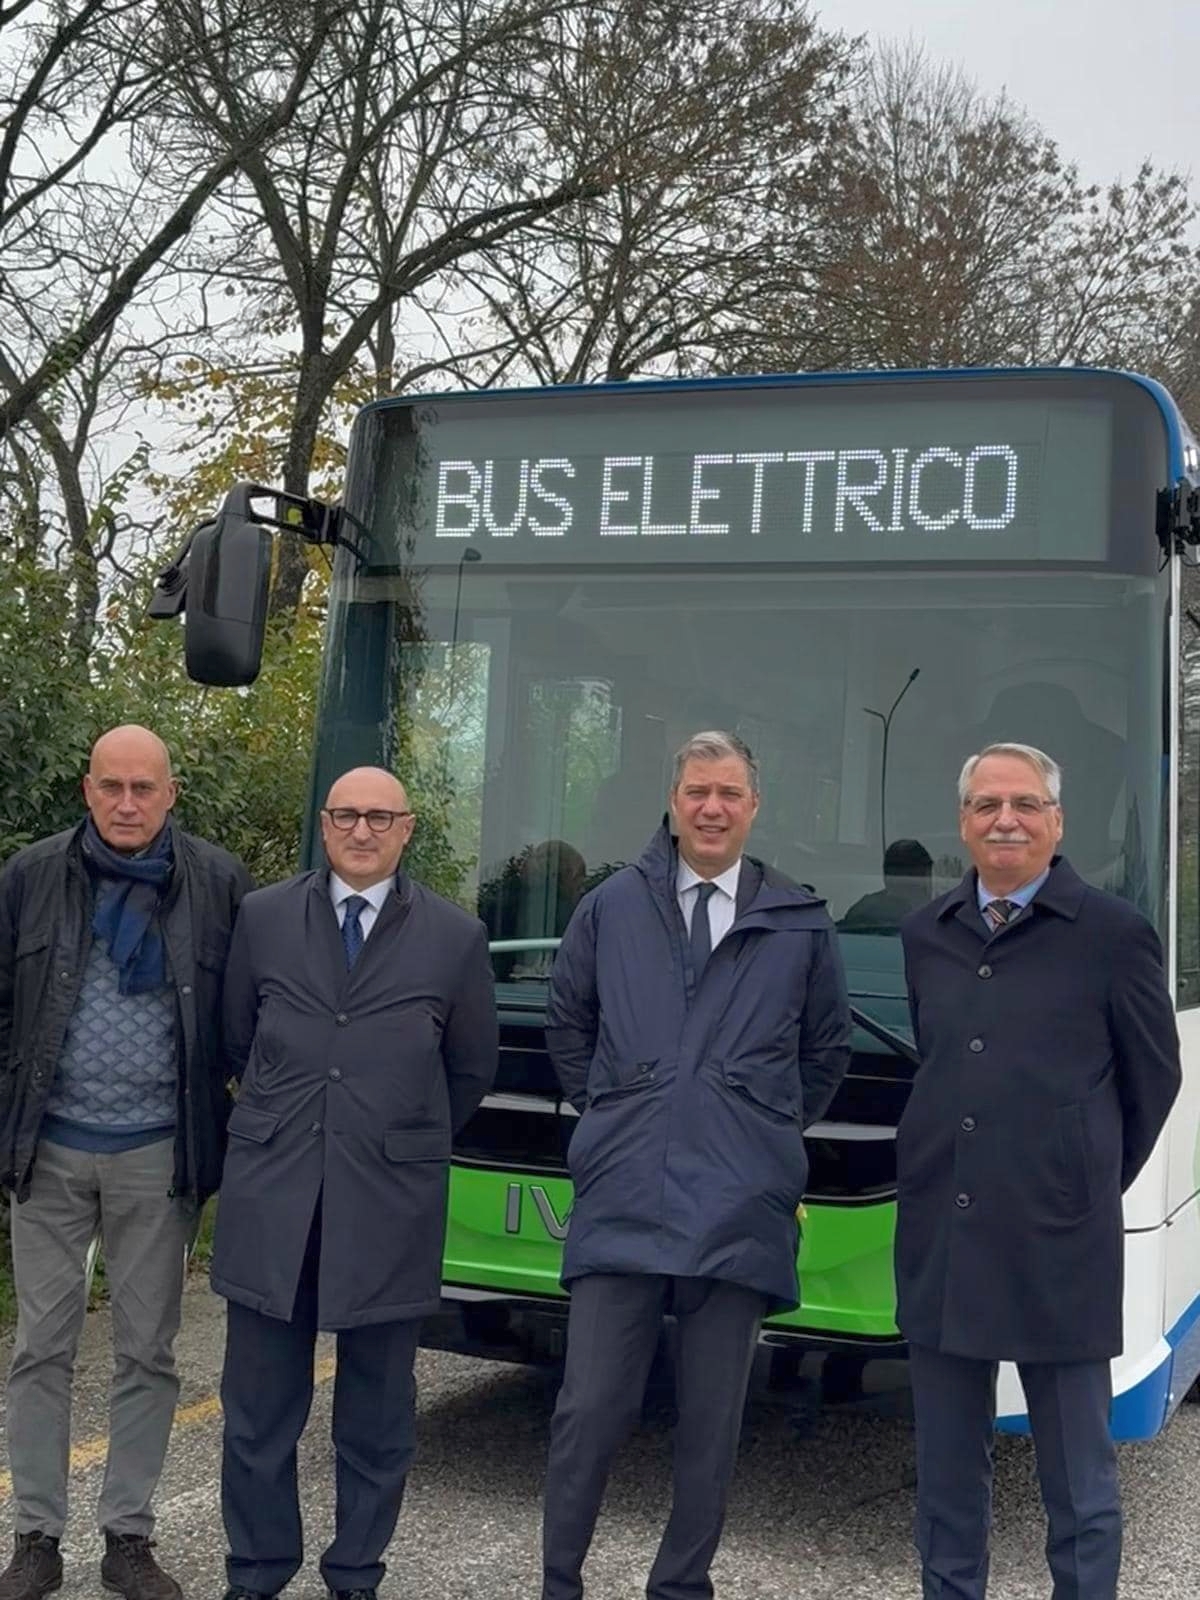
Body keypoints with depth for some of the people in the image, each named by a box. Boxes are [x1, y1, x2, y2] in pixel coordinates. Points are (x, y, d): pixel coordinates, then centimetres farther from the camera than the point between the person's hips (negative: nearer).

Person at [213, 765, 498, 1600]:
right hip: (271, 1198, 1)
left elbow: (472, 1068, 12)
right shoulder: (264, 917, 5)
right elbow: (236, 1038, 16)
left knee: (377, 1413, 9)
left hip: (388, 1208, -1)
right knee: (259, 1406, 8)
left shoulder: (455, 935, 2)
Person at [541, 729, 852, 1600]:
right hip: (624, 1199, 0)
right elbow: (568, 1026, 20)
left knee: (713, 1421, 7)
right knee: (591, 1408, -2)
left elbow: (827, 1051, 18)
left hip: (741, 1207, 0)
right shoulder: (611, 908, 9)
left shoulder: (801, 923, 7)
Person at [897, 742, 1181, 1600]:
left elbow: (1154, 1077, 5)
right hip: (940, 1238, 4)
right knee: (947, 1472, 14)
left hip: (1057, 1242, -4)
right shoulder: (927, 934, 9)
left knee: (1078, 1479, 6)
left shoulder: (1112, 933, -4)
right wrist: (947, 1171, 13)